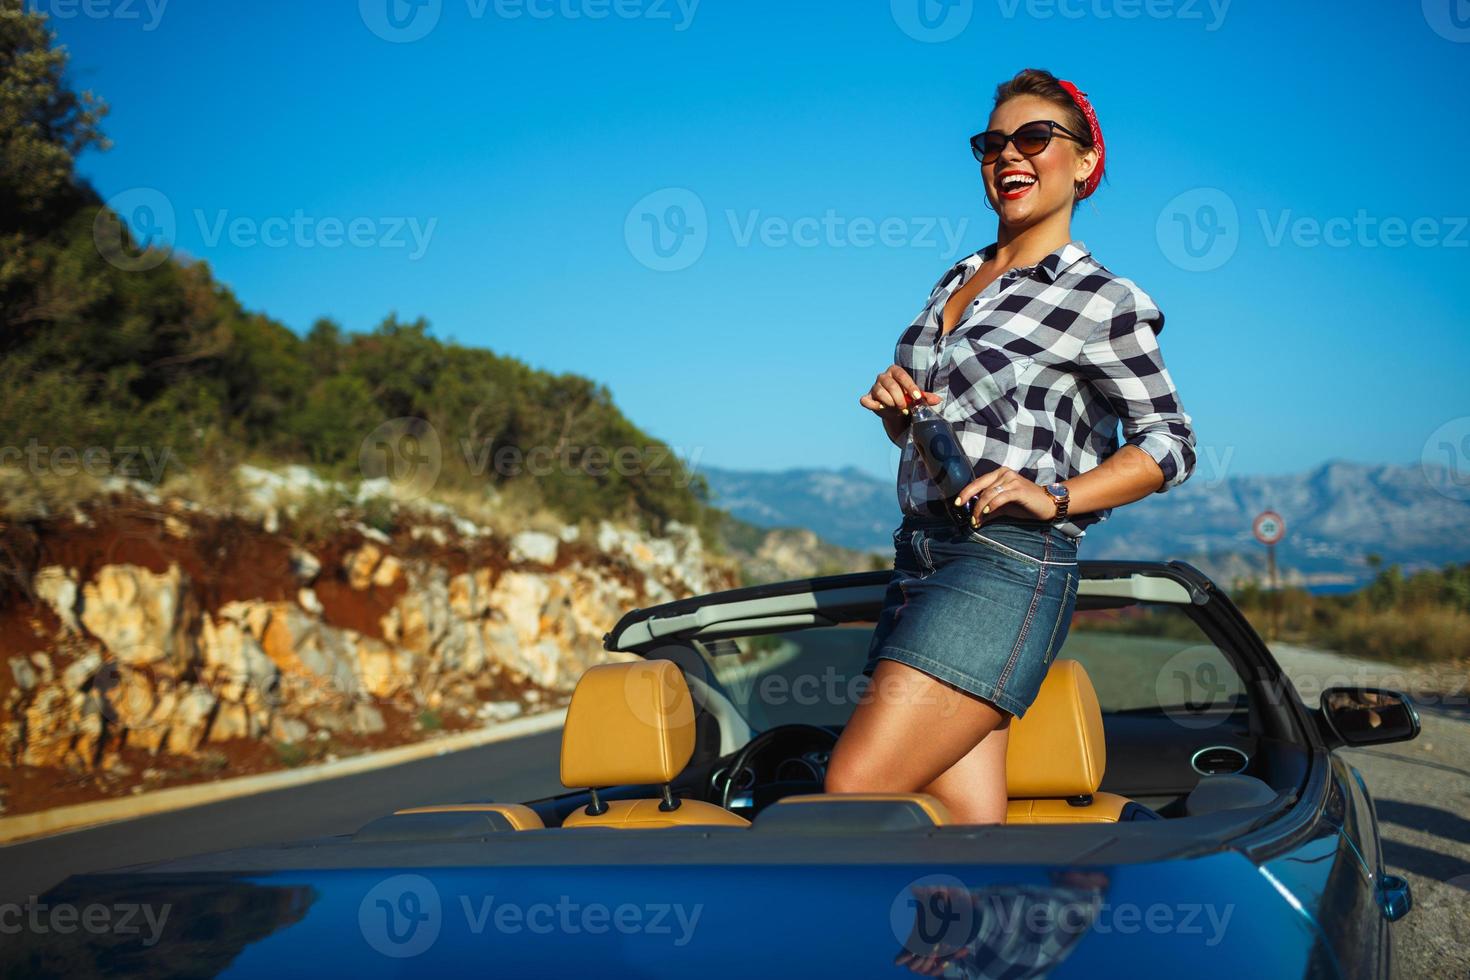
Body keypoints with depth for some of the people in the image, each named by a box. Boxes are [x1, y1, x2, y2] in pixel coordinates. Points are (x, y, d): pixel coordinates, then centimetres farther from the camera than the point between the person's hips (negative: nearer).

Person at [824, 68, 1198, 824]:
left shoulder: (1100, 300, -3)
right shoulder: (954, 282, 19)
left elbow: (1172, 443, -2)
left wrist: (1053, 495, -16)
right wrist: (894, 404, 2)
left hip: (1008, 565, -7)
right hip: (919, 556, 7)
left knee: (854, 789, -16)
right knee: (966, 824, 1)